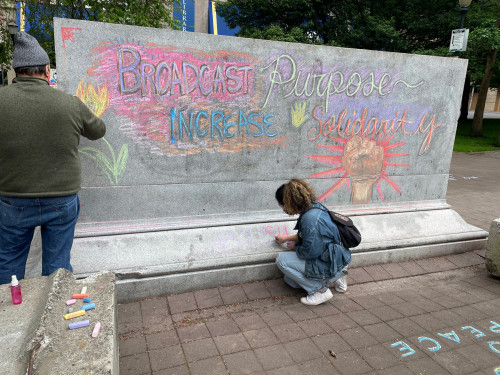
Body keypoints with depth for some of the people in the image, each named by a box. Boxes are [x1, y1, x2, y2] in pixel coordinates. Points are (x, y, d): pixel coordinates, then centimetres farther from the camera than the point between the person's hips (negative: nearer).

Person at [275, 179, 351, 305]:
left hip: (328, 267, -10)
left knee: (282, 260, -11)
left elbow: (309, 252, -25)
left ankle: (320, 291, -4)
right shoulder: (315, 207, 2)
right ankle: (336, 278, 18)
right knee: (289, 280, 19)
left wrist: (295, 246, -4)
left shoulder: (310, 219, -29)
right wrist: (287, 238, 31)